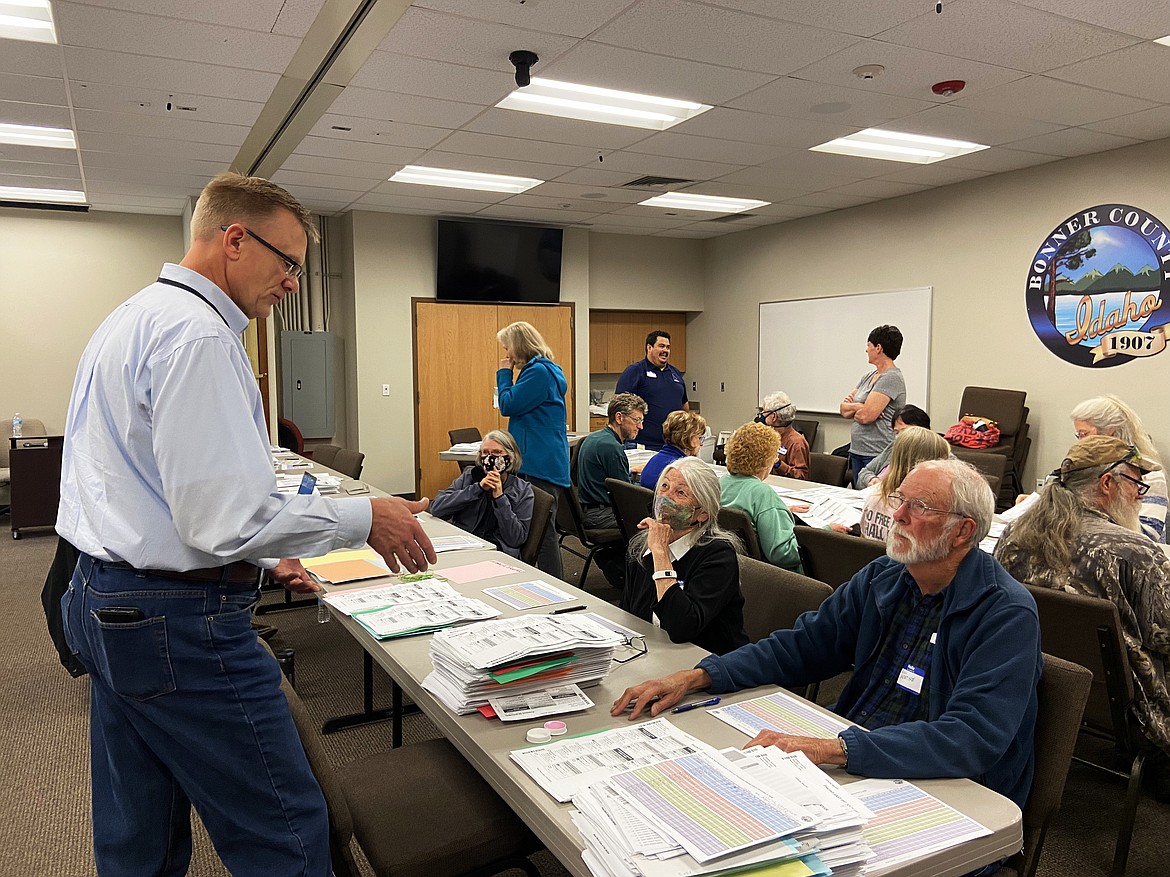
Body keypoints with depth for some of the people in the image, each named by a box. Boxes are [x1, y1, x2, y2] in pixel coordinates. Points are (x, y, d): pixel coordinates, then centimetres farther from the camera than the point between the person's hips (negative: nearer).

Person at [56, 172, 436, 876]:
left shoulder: (131, 320, 15)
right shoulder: (197, 333, -19)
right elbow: (222, 514, -25)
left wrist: (257, 557, 19)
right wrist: (362, 520, -15)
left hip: (102, 605, 11)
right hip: (178, 626, -11)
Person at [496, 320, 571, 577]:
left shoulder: (539, 372, -14)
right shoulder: (539, 369, 19)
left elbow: (508, 405, -12)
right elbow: (518, 406, 25)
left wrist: (504, 373, -3)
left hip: (541, 463, -11)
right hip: (539, 461, 11)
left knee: (543, 531, -6)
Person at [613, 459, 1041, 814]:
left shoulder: (1007, 615, -16)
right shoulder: (882, 578, 4)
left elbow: (972, 737, -28)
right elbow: (802, 645, 9)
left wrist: (830, 748, -38)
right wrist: (696, 677, -5)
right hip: (852, 766, 6)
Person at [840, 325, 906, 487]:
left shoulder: (892, 378, -12)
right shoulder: (869, 376, 15)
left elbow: (866, 416, -21)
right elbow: (843, 409, 12)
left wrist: (851, 408, 0)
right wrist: (859, 407, -8)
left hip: (877, 455, -9)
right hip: (856, 451, 9)